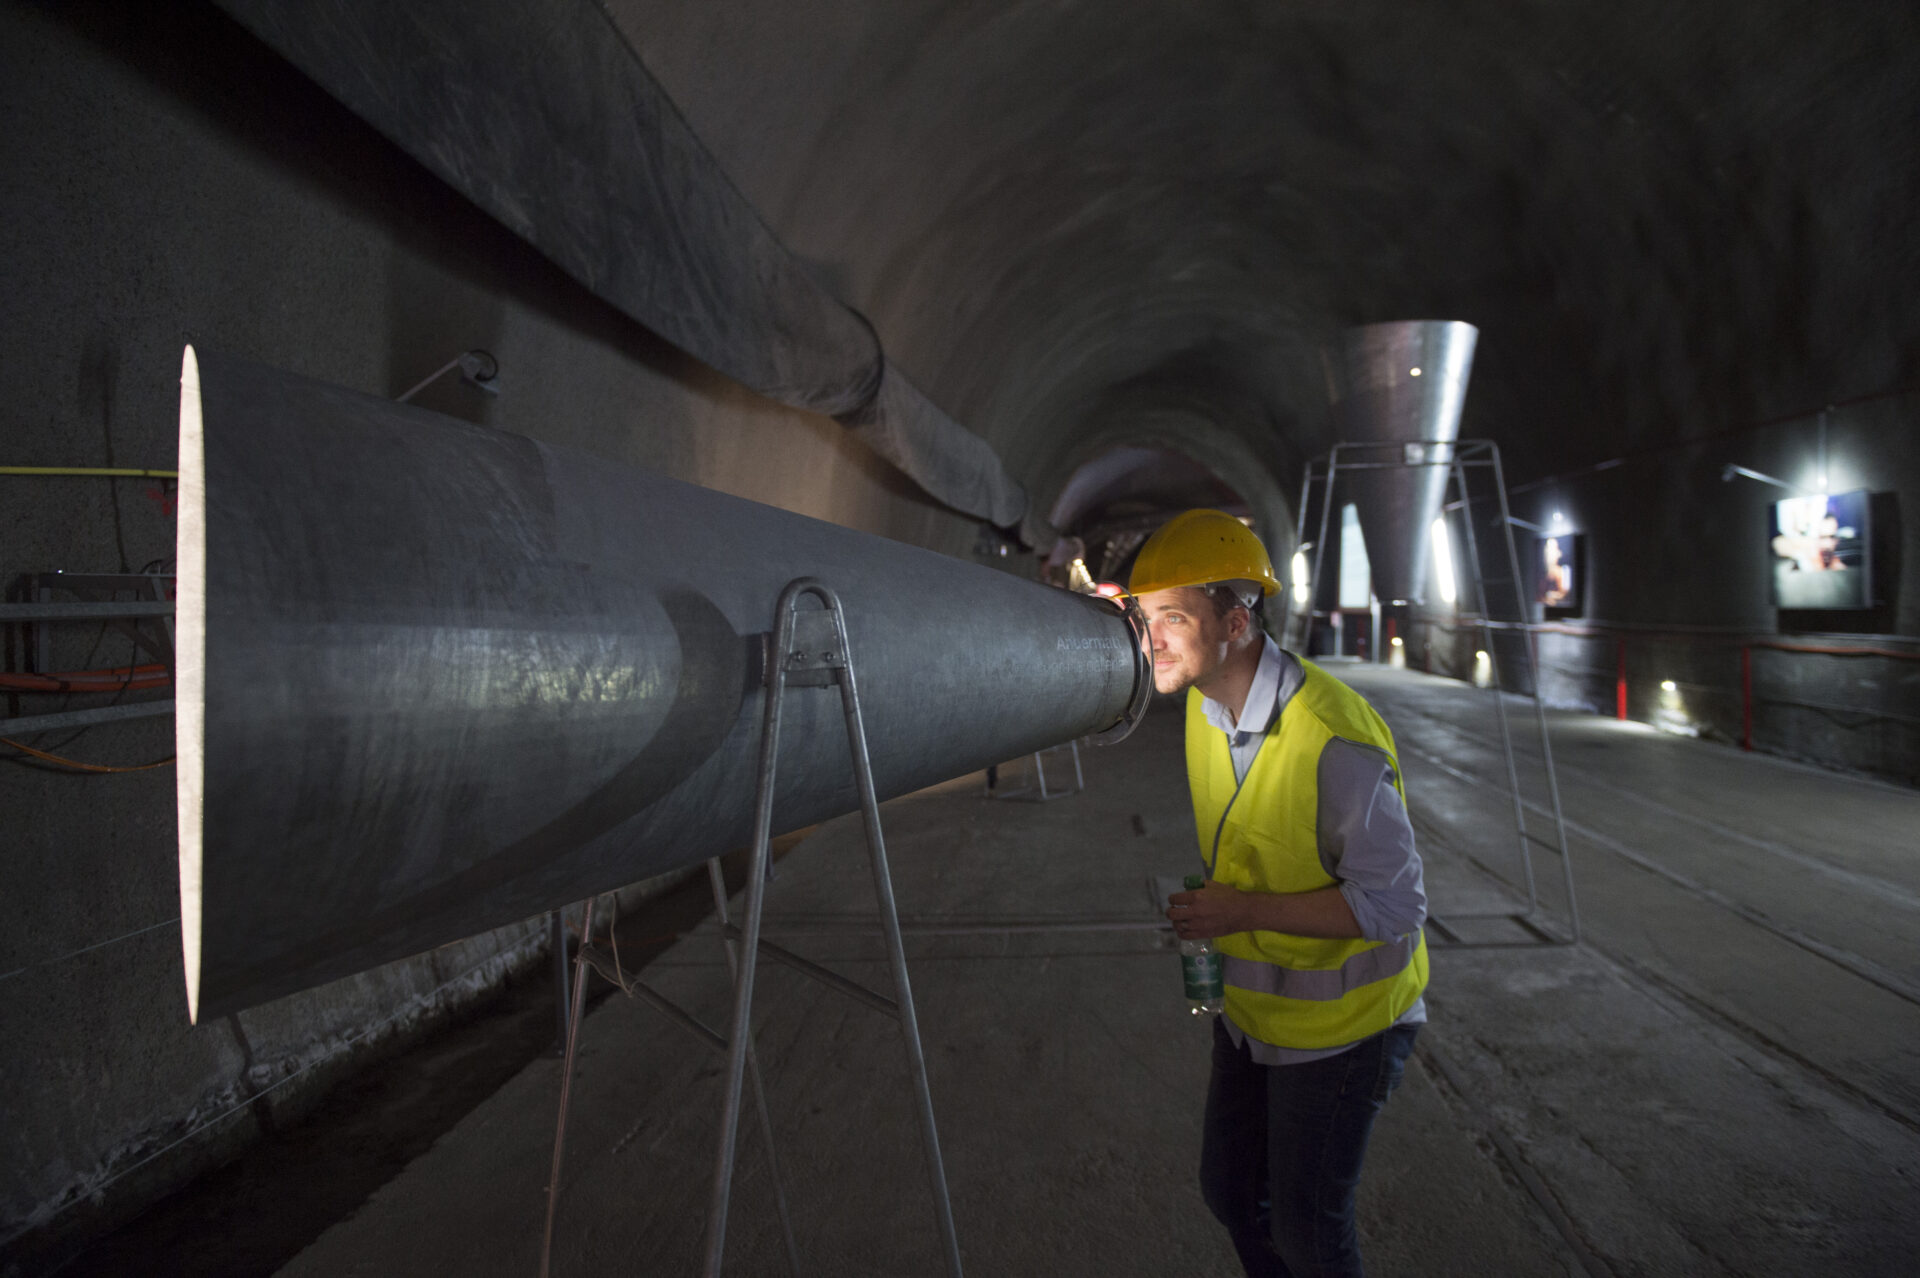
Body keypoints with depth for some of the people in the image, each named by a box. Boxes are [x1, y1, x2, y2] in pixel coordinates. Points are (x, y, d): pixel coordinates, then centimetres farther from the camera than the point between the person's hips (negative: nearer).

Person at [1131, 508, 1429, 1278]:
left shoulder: (1333, 740, -31)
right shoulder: (1206, 706, -7)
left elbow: (1395, 904, -26)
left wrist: (1245, 911, -29)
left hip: (1340, 1019, -7)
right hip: (1251, 1005, 7)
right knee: (1230, 1190, 19)